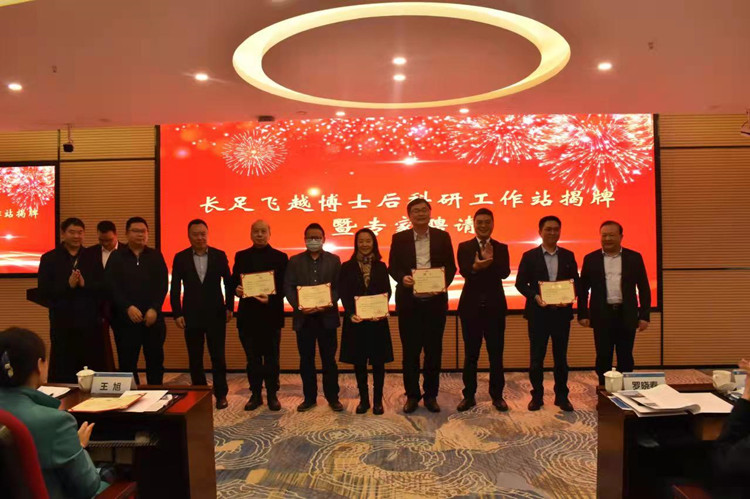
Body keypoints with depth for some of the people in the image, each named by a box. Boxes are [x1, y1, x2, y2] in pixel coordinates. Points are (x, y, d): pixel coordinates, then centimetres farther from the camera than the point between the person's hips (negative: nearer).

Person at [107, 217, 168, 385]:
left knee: (155, 360, 6)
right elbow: (112, 286, -3)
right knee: (127, 362, 3)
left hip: (153, 318, 1)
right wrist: (128, 307, -15)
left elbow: (162, 285, 1)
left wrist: (154, 309, -11)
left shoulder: (156, 256, 9)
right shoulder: (116, 257, 6)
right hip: (126, 319, -1)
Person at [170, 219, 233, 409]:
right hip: (191, 315, 1)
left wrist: (229, 307, 2)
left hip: (216, 314, -1)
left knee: (218, 357, 3)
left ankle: (221, 394, 15)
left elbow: (228, 282, 6)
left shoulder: (219, 255, 1)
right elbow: (175, 289, 1)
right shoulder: (180, 258, 1)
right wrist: (177, 313, -5)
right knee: (195, 359, 8)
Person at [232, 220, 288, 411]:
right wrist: (236, 289, -16)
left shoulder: (280, 257, 2)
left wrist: (271, 299, -19)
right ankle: (255, 394, 21)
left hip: (271, 315, -2)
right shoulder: (241, 256, 10)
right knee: (252, 358, 10)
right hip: (248, 315, 2)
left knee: (271, 358, 6)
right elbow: (234, 281, 7)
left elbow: (284, 286, -3)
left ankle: (272, 395, 18)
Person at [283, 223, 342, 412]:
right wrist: (298, 306, -14)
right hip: (303, 317, 1)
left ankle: (333, 397, 17)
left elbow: (339, 287, 0)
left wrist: (329, 303, -17)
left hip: (327, 316, -1)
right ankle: (309, 397, 20)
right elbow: (288, 287, 1)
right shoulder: (295, 261, 8)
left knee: (329, 359, 5)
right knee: (306, 359, 8)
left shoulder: (334, 260, 6)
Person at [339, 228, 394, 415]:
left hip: (377, 319, 1)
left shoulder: (381, 267, 8)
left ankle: (378, 400, 14)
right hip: (355, 319, 0)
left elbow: (387, 291, 2)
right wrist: (351, 313, -18)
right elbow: (343, 293, -2)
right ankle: (363, 399, 18)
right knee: (359, 361, 6)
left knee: (378, 361, 4)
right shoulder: (347, 267, 4)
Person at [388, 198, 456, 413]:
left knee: (434, 351, 8)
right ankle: (412, 395, 20)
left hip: (435, 301, 1)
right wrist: (402, 278, -17)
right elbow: (392, 267, 3)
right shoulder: (399, 238, 4)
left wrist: (444, 283, -15)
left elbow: (451, 266, 4)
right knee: (410, 351, 6)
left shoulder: (442, 236, 5)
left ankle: (431, 395, 22)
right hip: (409, 302, 0)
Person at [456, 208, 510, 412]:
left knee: (496, 353, 6)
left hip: (495, 306, 1)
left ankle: (497, 395, 18)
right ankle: (469, 395, 17)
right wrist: (476, 266, -36)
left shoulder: (501, 248, 6)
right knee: (471, 353, 7)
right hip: (471, 306, 0)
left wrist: (491, 261, -29)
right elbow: (463, 271, -13)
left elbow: (505, 273, -10)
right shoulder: (464, 247, 4)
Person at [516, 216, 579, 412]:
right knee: (536, 357, 5)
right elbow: (520, 283, -1)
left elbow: (575, 282, 8)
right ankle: (537, 395, 17)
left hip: (562, 312, 2)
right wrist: (535, 297, -16)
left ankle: (562, 396, 21)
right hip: (538, 313, -2)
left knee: (561, 356, 10)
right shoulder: (529, 256, 1)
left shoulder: (568, 256, 7)